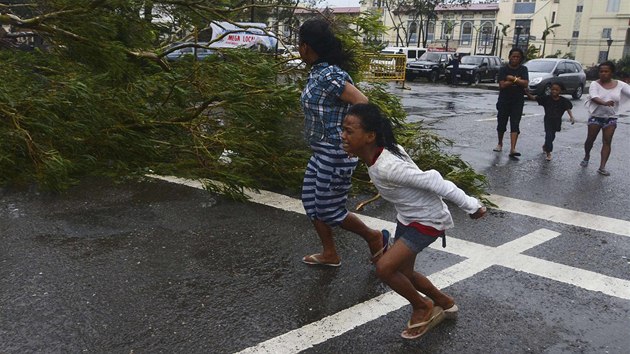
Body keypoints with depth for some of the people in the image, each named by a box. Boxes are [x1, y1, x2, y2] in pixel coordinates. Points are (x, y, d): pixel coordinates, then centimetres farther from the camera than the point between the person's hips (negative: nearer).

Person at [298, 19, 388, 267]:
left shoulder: (328, 75, -22)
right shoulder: (318, 72, 7)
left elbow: (363, 104, -25)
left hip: (335, 153, -10)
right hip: (322, 151, 10)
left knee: (329, 209, 3)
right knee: (311, 201, 15)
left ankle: (374, 237, 24)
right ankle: (330, 254, 28)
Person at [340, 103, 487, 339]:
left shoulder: (387, 167, -35)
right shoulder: (381, 152, -10)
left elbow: (433, 182, -30)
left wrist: (470, 206, -22)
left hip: (427, 221, -9)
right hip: (407, 217, 9)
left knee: (385, 268, -16)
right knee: (402, 272, 17)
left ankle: (423, 308, 12)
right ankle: (445, 304, 42)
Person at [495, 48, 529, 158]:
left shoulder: (523, 69, 2)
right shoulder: (503, 69, -2)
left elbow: (525, 83, -11)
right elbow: (502, 85, -14)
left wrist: (513, 78, -15)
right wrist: (517, 80, -13)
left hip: (518, 102, 0)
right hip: (504, 101, 0)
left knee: (515, 125, -8)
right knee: (501, 124, 10)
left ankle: (512, 149, -17)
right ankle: (500, 144, 32)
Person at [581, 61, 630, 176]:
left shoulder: (620, 85, -2)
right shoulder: (595, 84, -9)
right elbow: (593, 97, -27)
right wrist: (604, 103, -47)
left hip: (611, 118, 1)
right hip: (595, 116, -1)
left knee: (607, 142, -3)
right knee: (590, 140, 8)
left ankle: (602, 167, -3)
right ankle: (586, 156, 37)